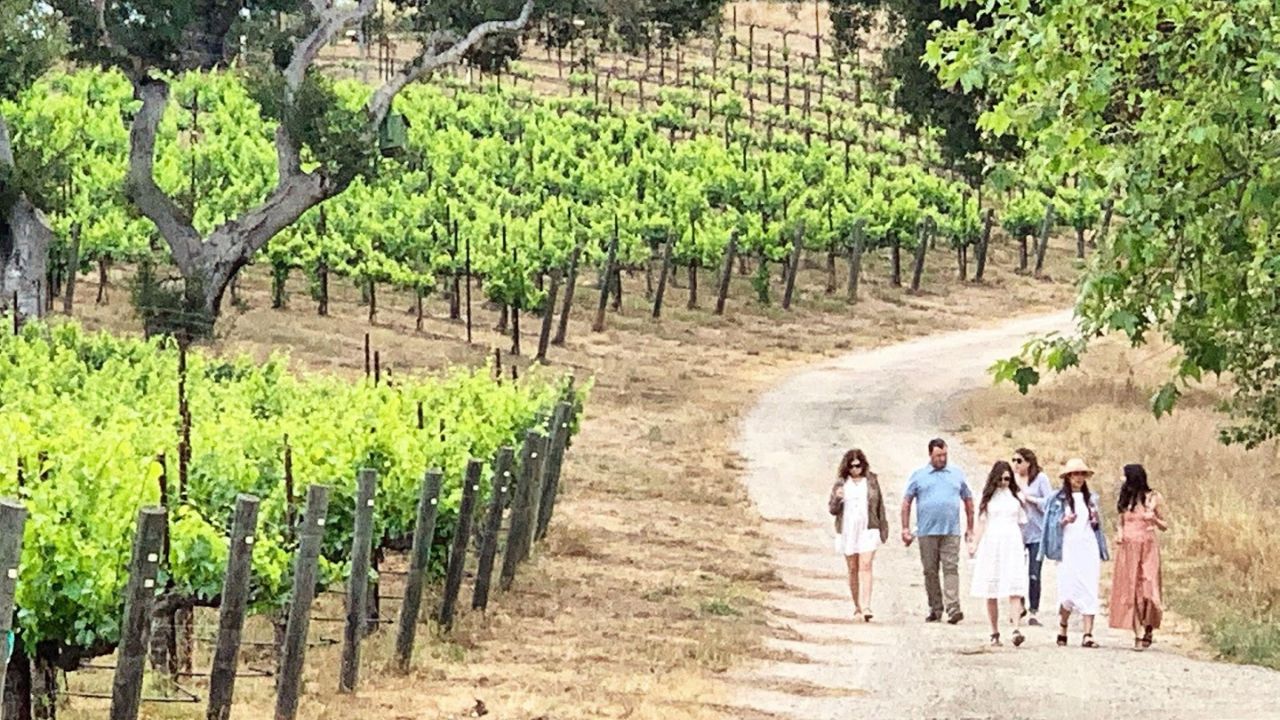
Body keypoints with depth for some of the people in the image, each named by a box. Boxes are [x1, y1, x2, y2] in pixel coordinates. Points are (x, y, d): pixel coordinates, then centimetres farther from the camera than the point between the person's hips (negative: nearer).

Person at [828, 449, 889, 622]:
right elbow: (832, 509, 5)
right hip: (847, 531, 2)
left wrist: (883, 528, 12)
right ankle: (857, 606, 19)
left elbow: (880, 505, 11)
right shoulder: (841, 484, 6)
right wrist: (837, 499, -16)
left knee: (865, 566, -14)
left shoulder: (872, 481, 5)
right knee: (853, 569, 7)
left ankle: (866, 607, -22)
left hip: (868, 530, -2)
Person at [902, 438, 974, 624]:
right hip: (927, 532, 0)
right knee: (930, 571, 4)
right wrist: (905, 529, 1)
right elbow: (906, 502, 8)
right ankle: (935, 609, 12)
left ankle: (953, 609, -18)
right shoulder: (919, 476, 8)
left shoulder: (957, 475, 13)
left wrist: (970, 528, 14)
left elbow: (968, 500, 18)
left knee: (951, 568, -11)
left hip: (951, 532, 0)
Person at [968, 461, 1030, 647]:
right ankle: (994, 633, 9)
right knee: (991, 591, 2)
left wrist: (1023, 548, 13)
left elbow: (1021, 523, 14)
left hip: (1012, 543, 0)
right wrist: (975, 544, -2)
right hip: (991, 543, 0)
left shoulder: (1016, 497, 12)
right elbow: (982, 523, 7)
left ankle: (1017, 629, -24)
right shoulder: (988, 497, 9)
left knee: (1014, 589, -13)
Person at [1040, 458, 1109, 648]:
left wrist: (1096, 520, -2)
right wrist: (1065, 521, -17)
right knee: (1069, 589, -7)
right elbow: (1053, 524, 2)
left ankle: (1088, 634, -7)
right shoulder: (1059, 499, 3)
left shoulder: (1090, 498, 14)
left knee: (1089, 591, -5)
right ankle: (1062, 628, 14)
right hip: (1068, 548, -3)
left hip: (1088, 548, 3)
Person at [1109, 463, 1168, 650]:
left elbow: (1164, 526, 6)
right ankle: (1139, 635, 3)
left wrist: (1154, 519, -14)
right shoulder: (1126, 498, 11)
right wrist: (1119, 533, 0)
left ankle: (1148, 628, 12)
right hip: (1128, 549, 4)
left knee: (1147, 590, -10)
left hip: (1147, 549, -3)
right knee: (1130, 590, -1)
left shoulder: (1154, 498, 0)